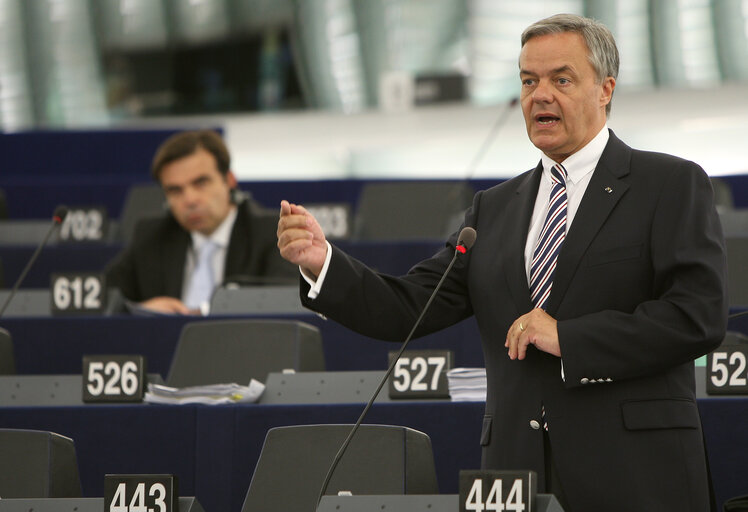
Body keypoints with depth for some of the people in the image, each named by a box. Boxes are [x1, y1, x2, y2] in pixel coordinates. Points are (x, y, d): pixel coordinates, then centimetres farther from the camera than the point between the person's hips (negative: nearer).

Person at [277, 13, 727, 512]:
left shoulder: (674, 185, 2)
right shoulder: (495, 208, 19)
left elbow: (700, 314, -10)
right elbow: (408, 310, 12)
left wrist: (569, 338, -12)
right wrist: (322, 262, -5)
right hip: (517, 471, 4)